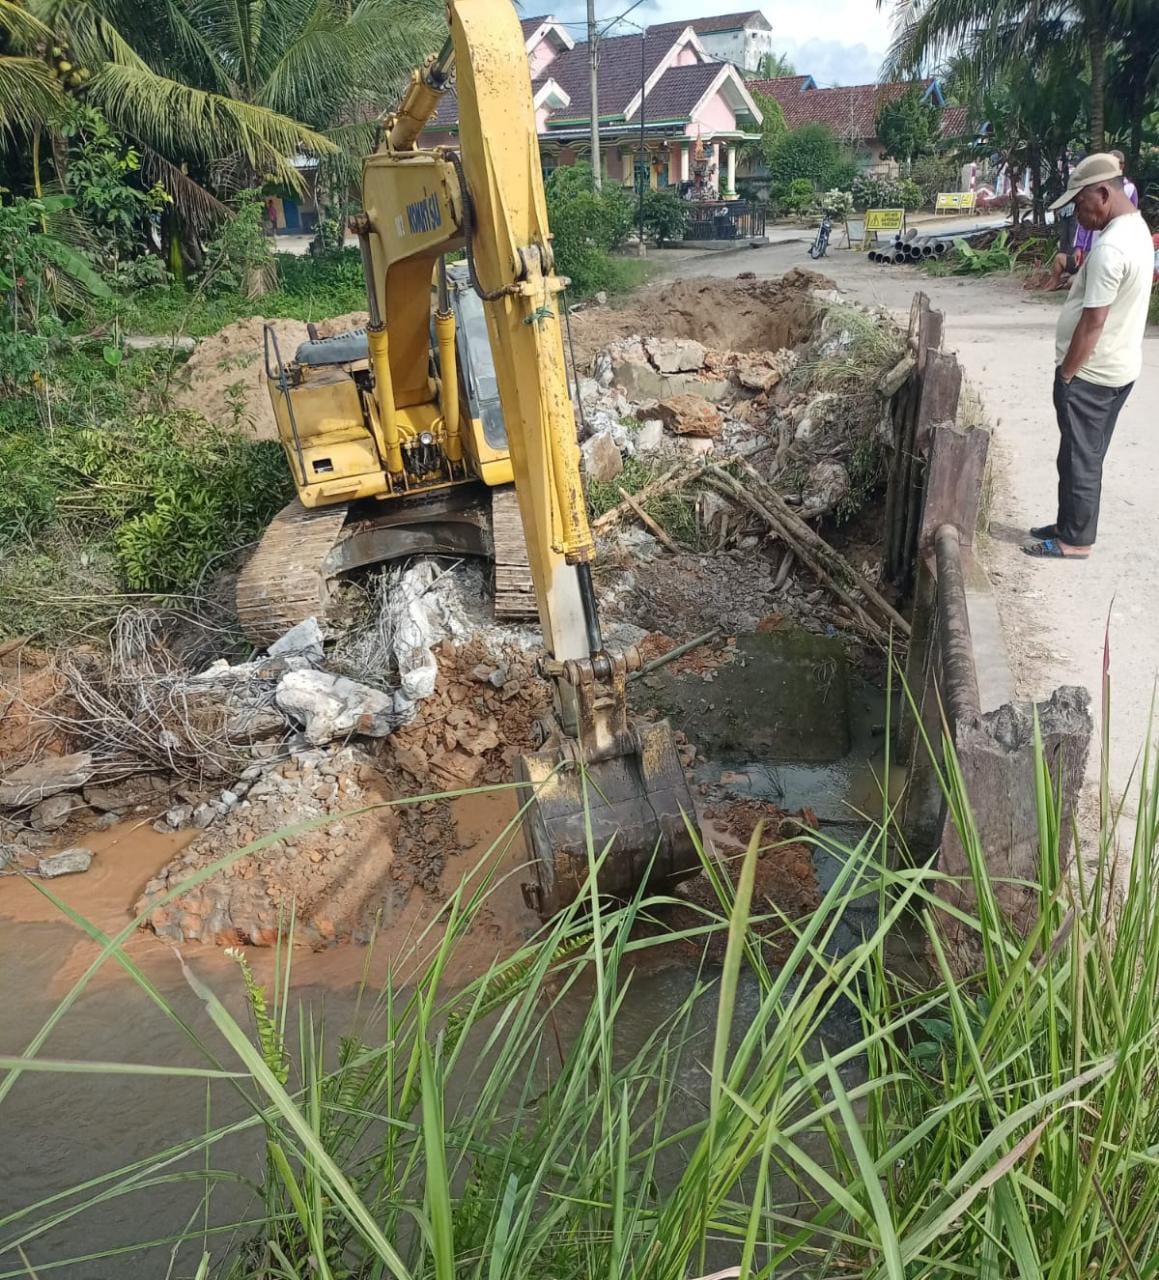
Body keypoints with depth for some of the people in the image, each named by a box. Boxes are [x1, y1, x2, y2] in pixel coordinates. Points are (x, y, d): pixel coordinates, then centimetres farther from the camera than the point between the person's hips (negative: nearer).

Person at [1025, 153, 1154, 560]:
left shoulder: (1109, 248, -24)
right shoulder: (1137, 229, 9)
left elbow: (1092, 322, -23)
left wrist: (1065, 374, -15)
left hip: (1091, 373, -10)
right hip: (1119, 368, 10)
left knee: (1079, 458, 1)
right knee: (1087, 456, 18)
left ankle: (1075, 540, 12)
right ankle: (1069, 525, 30)